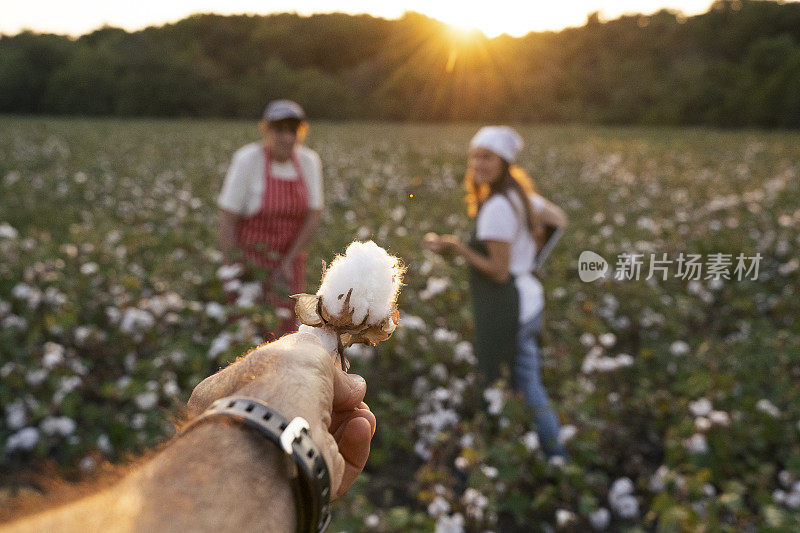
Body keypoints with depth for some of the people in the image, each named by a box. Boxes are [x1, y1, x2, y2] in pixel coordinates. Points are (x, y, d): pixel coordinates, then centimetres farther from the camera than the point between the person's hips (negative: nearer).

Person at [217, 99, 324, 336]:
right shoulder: (248, 159, -19)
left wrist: (288, 263, -10)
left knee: (285, 328, 7)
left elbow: (313, 216, -4)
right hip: (248, 255, -4)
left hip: (288, 258, 4)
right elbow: (227, 220, -17)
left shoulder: (309, 161, -6)